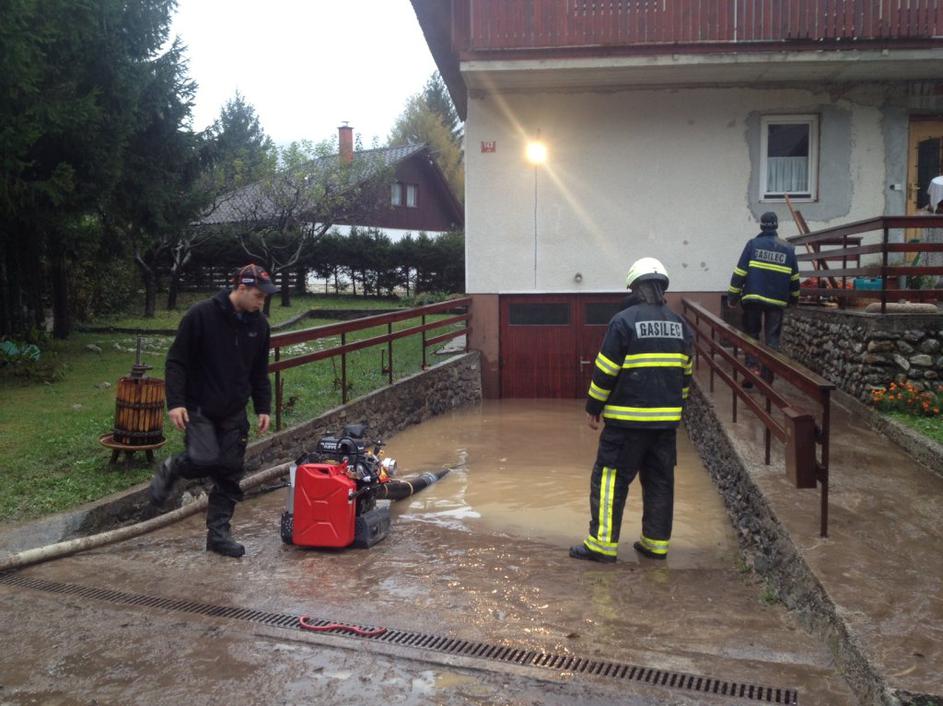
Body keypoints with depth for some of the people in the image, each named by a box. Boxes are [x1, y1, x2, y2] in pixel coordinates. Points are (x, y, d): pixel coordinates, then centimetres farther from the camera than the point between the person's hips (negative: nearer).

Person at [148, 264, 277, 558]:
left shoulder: (258, 324, 3)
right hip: (198, 409, -5)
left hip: (234, 413, 5)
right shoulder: (201, 315, -14)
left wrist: (263, 408, 7)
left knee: (230, 474, 4)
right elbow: (176, 362, -12)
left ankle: (219, 533, 15)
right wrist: (175, 402, -19)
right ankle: (169, 469, 12)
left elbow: (260, 372, 13)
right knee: (206, 460, -21)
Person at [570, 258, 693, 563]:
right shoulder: (679, 324, 10)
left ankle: (602, 543, 2)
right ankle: (656, 543, 19)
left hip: (628, 418, -6)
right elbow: (685, 372, 16)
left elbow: (606, 370, -10)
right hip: (667, 419, 6)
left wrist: (593, 407, -1)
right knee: (660, 480, 13)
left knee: (611, 478, 0)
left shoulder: (624, 321, -10)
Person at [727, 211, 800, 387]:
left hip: (753, 298, -1)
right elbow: (794, 278, 15)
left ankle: (752, 366, -5)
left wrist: (733, 296, 0)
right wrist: (794, 298, 28)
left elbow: (740, 272, -4)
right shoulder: (788, 249, 8)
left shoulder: (753, 244, -1)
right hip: (777, 301, 2)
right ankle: (767, 377, 6)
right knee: (772, 338, 7)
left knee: (751, 333, 12)